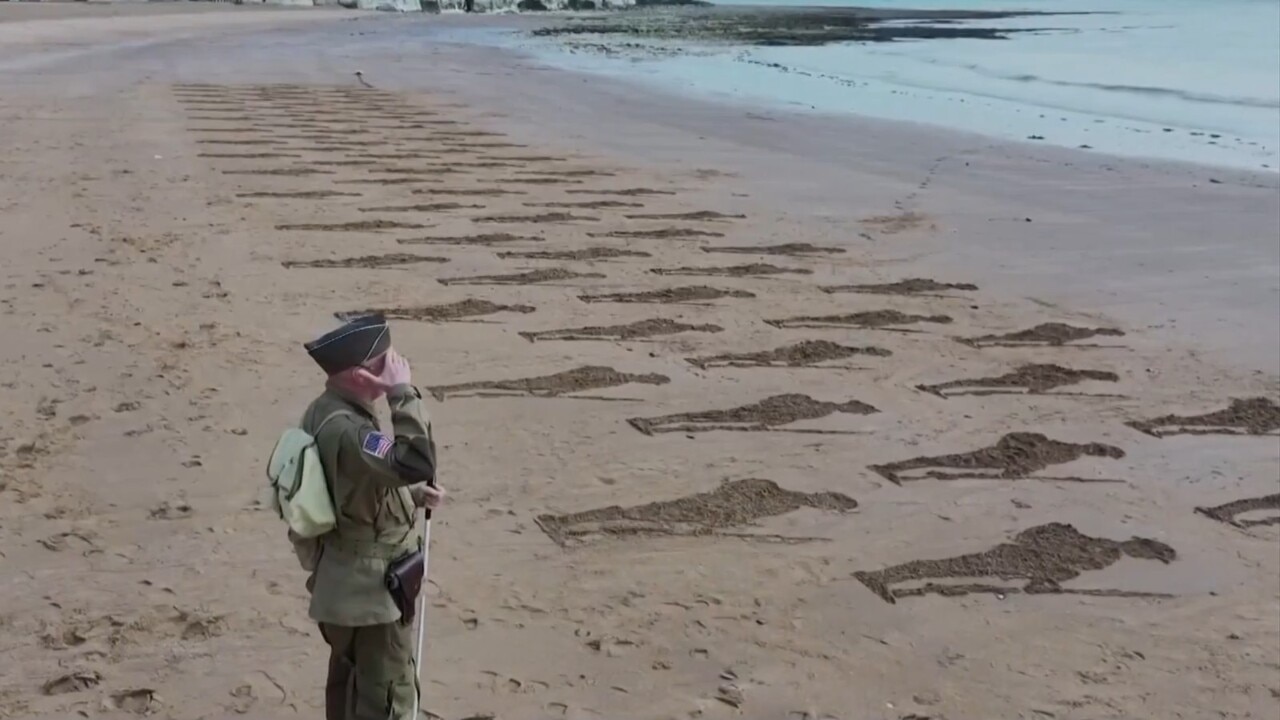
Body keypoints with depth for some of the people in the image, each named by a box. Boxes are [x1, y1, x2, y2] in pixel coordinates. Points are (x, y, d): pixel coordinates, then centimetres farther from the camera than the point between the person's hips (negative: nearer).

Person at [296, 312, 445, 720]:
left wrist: (412, 495, 5)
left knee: (350, 676, 26)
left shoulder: (327, 411, 0)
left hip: (344, 577, 10)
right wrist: (403, 393, -37)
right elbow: (416, 463, -45)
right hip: (371, 585, -10)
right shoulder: (345, 429, -32)